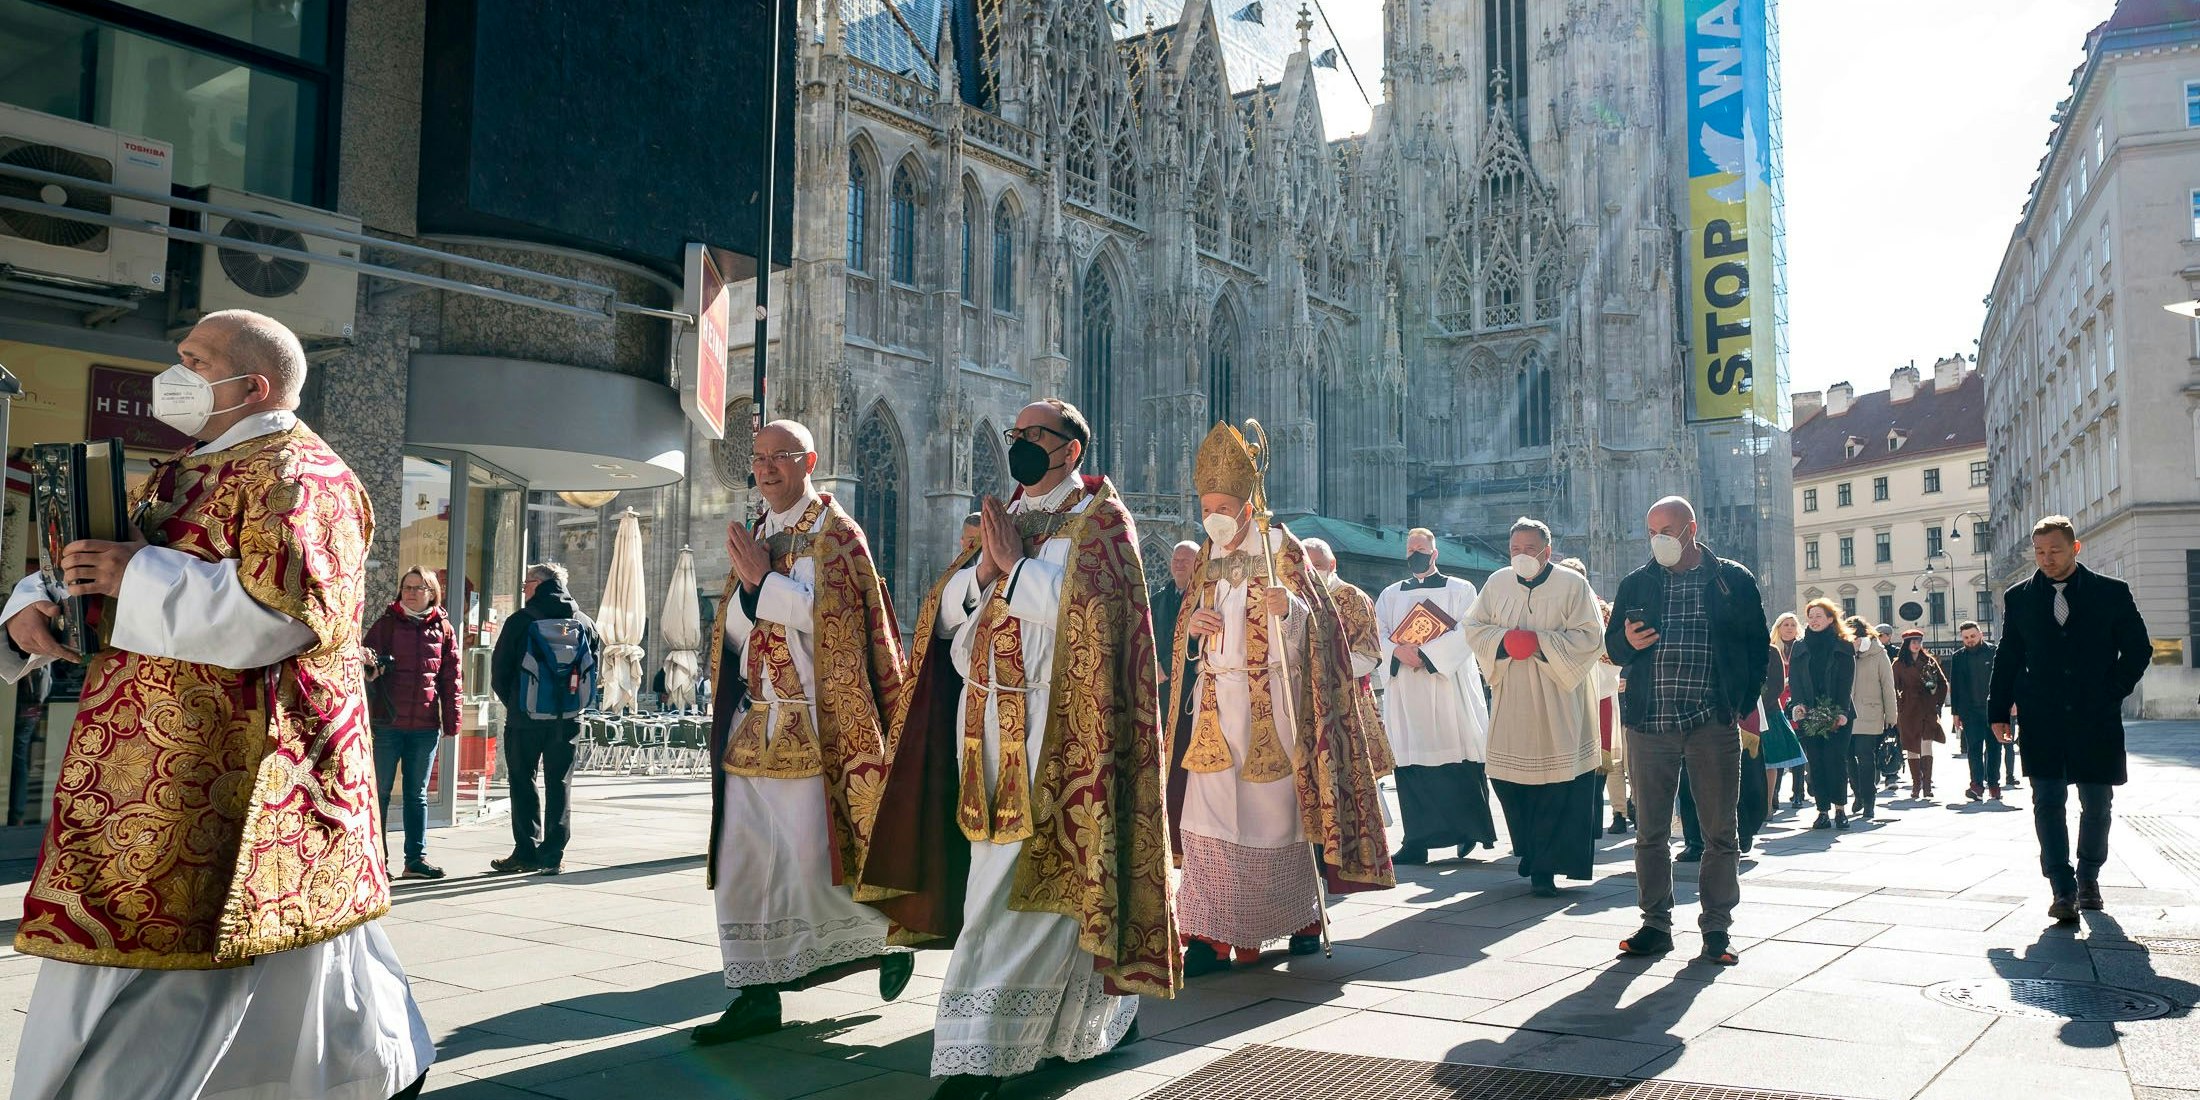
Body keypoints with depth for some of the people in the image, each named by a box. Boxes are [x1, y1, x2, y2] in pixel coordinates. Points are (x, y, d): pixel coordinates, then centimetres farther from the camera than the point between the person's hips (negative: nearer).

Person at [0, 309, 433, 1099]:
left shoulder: (294, 474, -10)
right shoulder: (184, 476, 19)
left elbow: (291, 611, -23)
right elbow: (92, 567, 21)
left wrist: (138, 576, -20)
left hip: (240, 762, -9)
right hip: (155, 759, 9)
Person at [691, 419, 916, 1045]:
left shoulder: (834, 533, -3)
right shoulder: (755, 535, 17)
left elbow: (835, 617, -16)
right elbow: (734, 633, 11)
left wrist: (762, 578, -13)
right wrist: (747, 582, -8)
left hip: (808, 728, -7)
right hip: (751, 725, 7)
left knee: (810, 861, -6)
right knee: (738, 864, 4)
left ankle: (891, 939, 18)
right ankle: (757, 994, 12)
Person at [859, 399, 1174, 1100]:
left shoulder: (1100, 520, 0)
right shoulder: (1001, 519, 21)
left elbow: (1085, 610, -16)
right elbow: (946, 612, 12)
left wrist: (1014, 564, -10)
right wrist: (985, 568, -5)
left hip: (1050, 728, -7)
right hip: (985, 724, 7)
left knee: (1018, 890, -10)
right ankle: (1103, 1014, 26)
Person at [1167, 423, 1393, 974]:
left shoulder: (1280, 548, -2)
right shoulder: (1208, 558, 13)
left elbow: (1309, 621, -8)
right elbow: (1191, 622, 19)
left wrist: (1286, 607, -30)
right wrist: (1191, 625, -5)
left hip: (1269, 698, -4)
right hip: (1217, 698, 5)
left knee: (1276, 808, 1)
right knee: (1208, 812, -5)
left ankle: (1303, 917, 21)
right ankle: (1210, 935, -5)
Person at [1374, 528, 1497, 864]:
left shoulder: (1460, 590, 8)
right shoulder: (1390, 595, 19)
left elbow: (1466, 632, -7)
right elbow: (1376, 634, 7)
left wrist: (1425, 654, -16)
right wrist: (1398, 651, -14)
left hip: (1449, 687, -3)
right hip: (1404, 694, 3)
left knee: (1459, 762, -6)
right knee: (1410, 765, -1)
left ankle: (1469, 832, 7)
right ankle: (1417, 841, 2)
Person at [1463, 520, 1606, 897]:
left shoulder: (1572, 584, -3)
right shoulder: (1498, 583, 7)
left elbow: (1591, 636, -8)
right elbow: (1472, 626, 10)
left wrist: (1540, 642, -16)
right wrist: (1504, 638, -10)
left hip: (1557, 701, -3)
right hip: (1510, 702, 4)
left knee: (1555, 785, -4)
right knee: (1507, 779, 4)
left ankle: (1544, 867, 3)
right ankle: (1530, 851, 25)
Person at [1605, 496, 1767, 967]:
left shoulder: (1734, 581, 6)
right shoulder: (1636, 584, 12)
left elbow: (1757, 645, 7)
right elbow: (1612, 645, 16)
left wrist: (1743, 704, -2)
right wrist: (1627, 641, -7)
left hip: (1714, 722, -2)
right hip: (1649, 723, 2)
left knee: (1720, 831, 3)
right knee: (1650, 831, 5)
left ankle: (1717, 927, 13)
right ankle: (1656, 924, 14)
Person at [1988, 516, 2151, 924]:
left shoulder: (2112, 593, 2)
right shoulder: (2019, 597, 5)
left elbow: (2138, 649, 7)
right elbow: (2007, 658, 8)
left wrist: (2112, 693, -2)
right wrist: (1999, 711, 4)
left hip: (2096, 720, 0)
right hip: (2042, 719, 0)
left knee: (2096, 804, 10)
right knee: (2048, 804, -6)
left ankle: (2088, 878, 29)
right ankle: (2063, 890, -5)